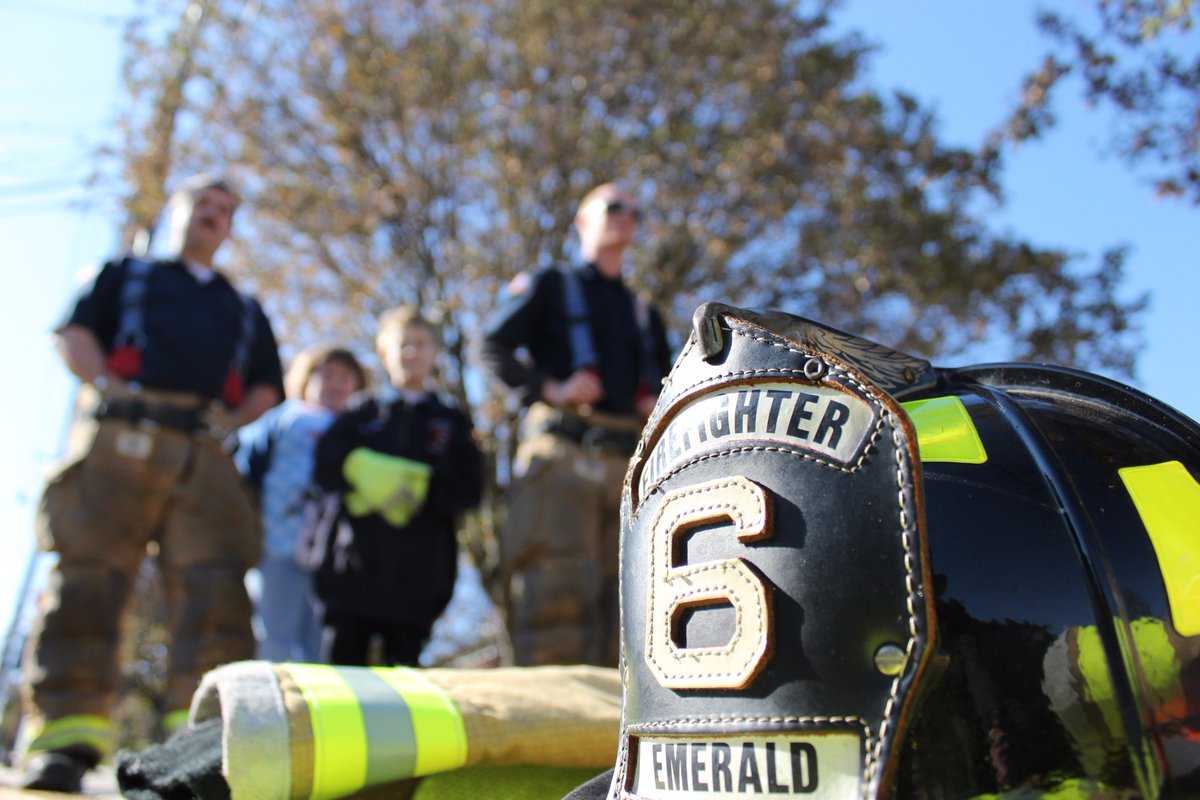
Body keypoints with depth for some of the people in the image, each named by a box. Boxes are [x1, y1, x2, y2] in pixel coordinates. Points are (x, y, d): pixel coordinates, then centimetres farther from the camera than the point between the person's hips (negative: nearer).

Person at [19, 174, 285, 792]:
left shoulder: (245, 311, 31)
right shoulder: (125, 276, 27)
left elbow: (267, 387, 22)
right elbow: (74, 334, 12)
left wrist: (234, 420, 2)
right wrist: (109, 387, -5)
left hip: (205, 452, 2)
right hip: (121, 435, -1)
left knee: (214, 584, -14)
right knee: (89, 574, -12)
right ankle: (66, 735, -14)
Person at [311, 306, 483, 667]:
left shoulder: (451, 421, 12)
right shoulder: (361, 413, 14)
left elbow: (468, 489, -1)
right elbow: (325, 466, -1)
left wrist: (415, 485, -13)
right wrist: (364, 469, -17)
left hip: (414, 578, 0)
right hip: (352, 569, 0)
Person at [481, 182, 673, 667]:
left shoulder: (645, 315, 30)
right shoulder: (549, 287, 16)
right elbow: (494, 346, 4)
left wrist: (660, 405, 8)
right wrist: (550, 388, -11)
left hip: (629, 459, 5)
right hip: (562, 449, -4)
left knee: (620, 600, 0)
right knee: (555, 591, -14)